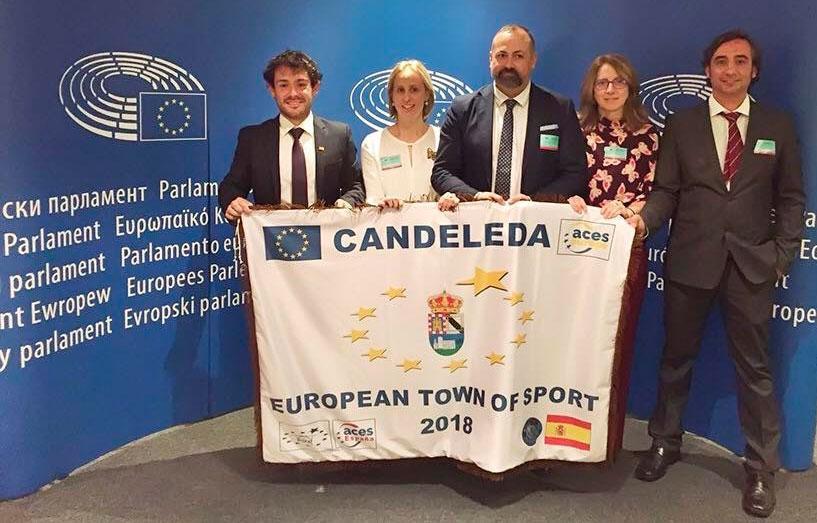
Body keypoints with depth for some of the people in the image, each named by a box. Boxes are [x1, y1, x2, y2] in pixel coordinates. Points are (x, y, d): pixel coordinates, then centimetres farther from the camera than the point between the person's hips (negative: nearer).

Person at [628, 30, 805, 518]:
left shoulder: (778, 126, 5)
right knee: (677, 358, 12)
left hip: (752, 263, 0)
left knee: (755, 367, 6)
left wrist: (783, 255, -3)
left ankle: (761, 469, 19)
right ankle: (665, 442, 31)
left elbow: (791, 198, 6)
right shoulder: (681, 125, 4)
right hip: (690, 259, 0)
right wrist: (645, 218, -19)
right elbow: (667, 190, 1)